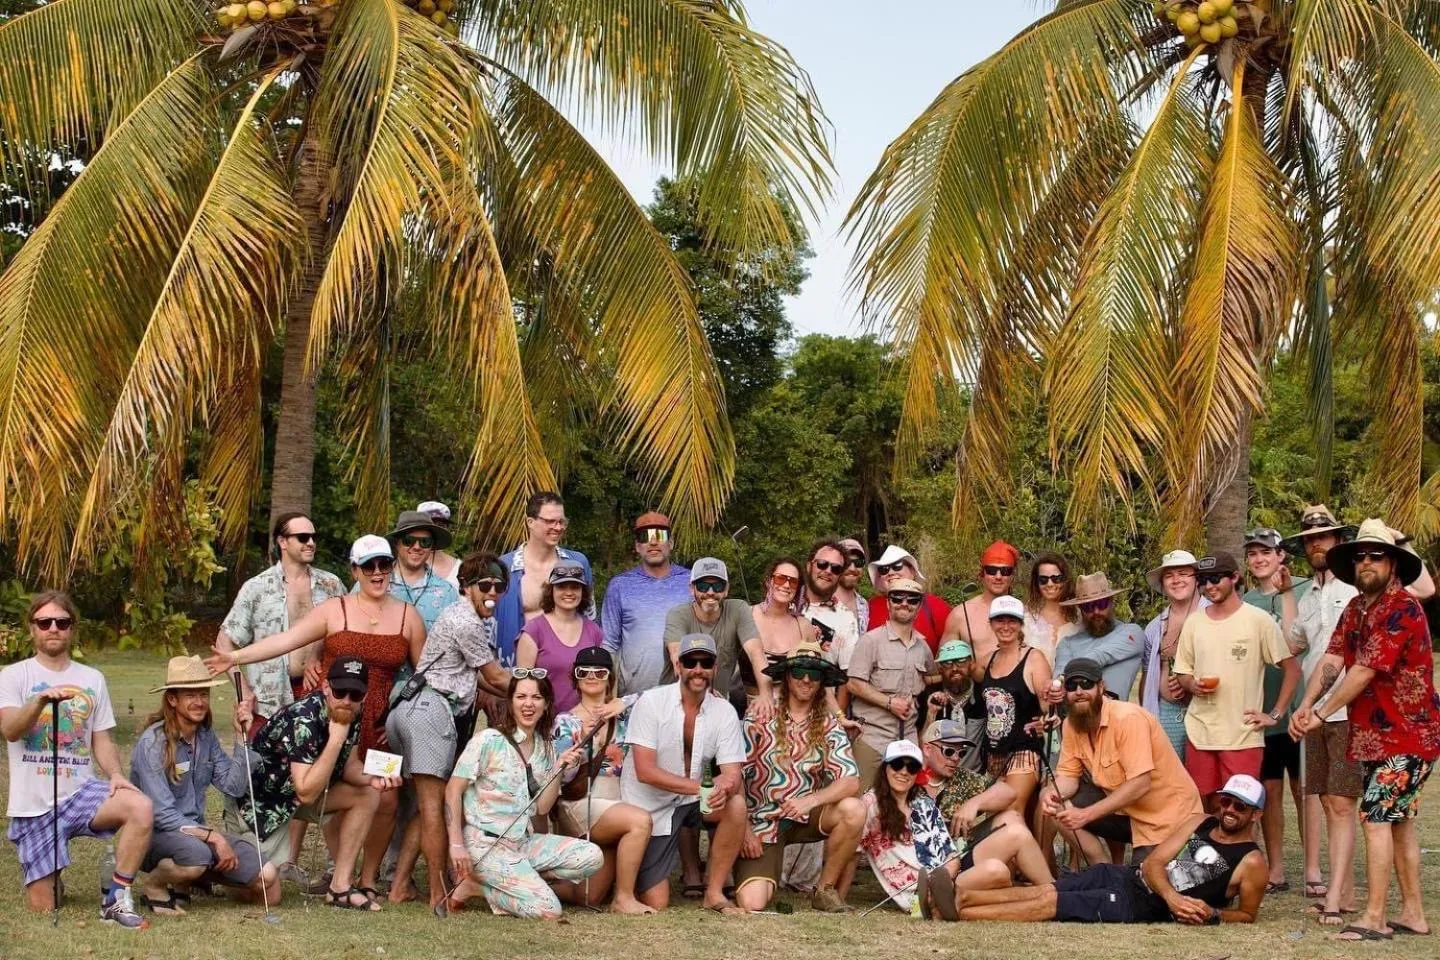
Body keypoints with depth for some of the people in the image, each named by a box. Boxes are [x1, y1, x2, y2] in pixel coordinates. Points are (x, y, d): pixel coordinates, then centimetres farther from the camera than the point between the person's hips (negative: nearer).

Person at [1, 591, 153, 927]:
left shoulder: (92, 679, 11)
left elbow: (102, 739, 12)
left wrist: (116, 774, -8)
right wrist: (41, 701, -35)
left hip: (81, 792, 2)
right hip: (33, 804, -2)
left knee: (140, 807, -30)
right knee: (42, 910, 0)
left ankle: (117, 900, -17)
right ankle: (48, 882, 38)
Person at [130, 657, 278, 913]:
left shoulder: (206, 737, 6)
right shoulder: (153, 743, -15)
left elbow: (234, 787, -2)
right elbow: (162, 815, -19)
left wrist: (241, 738, -8)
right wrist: (212, 837, -24)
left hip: (197, 830, 7)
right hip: (155, 834, -7)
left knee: (267, 876, -12)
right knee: (196, 852, -40)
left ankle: (189, 879, 13)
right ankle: (154, 886, -7)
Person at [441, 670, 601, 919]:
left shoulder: (546, 747, 9)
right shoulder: (489, 740, -10)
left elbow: (541, 808, 6)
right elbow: (453, 790, -9)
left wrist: (559, 769, -7)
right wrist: (457, 845, -15)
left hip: (524, 841, 7)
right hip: (486, 845, -7)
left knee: (592, 857, -11)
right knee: (548, 910, -20)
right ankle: (474, 886, -2)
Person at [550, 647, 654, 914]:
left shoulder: (623, 715, 10)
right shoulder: (566, 722, 1)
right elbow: (560, 776, -6)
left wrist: (623, 703, -6)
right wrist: (583, 742, -19)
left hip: (615, 806, 5)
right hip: (579, 807, -5)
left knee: (590, 899, 3)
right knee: (640, 820, -32)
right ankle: (624, 898, -23)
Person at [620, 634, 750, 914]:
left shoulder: (724, 712, -5)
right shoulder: (651, 702, -15)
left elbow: (733, 774, -12)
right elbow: (645, 771, -22)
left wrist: (725, 788, -38)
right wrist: (703, 786, -31)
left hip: (692, 800, 3)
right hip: (650, 807, -3)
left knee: (736, 805, -28)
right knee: (656, 904, -8)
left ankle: (714, 892, -12)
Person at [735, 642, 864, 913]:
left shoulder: (828, 726, 3)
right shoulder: (760, 718, -5)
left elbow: (851, 781, -10)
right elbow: (734, 776, -7)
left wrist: (811, 800, -26)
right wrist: (744, 829, -14)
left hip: (805, 816, 3)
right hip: (761, 821, -3)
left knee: (853, 809, -27)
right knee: (752, 903, -22)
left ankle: (826, 890, -7)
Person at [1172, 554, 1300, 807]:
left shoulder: (1259, 621, -3)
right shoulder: (1194, 623, 10)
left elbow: (1292, 669, 0)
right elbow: (1182, 673, 17)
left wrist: (1274, 715, -5)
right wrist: (1192, 685, -6)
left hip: (1242, 736, -4)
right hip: (1199, 732, 4)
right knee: (1201, 808, 8)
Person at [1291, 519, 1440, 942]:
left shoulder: (1402, 610, -17)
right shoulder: (1355, 609, 10)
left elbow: (1364, 671, -21)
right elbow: (1332, 660, 0)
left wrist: (1322, 715, -17)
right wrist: (1305, 704, -16)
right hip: (1375, 733, 9)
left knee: (1376, 817, -12)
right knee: (1398, 819, 13)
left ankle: (1373, 918, -10)